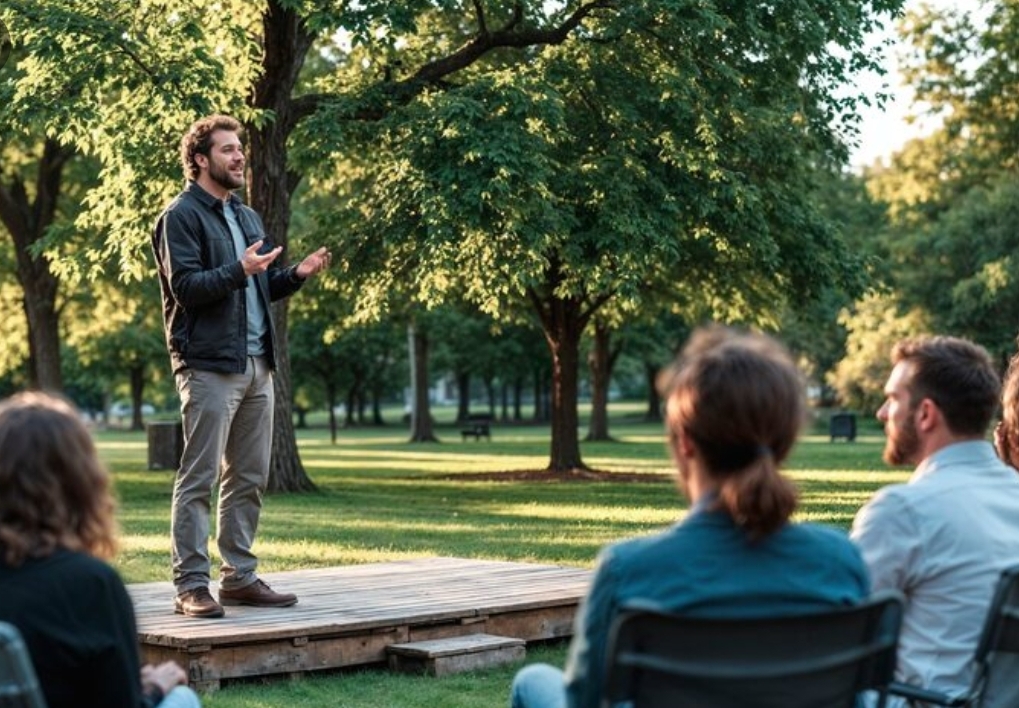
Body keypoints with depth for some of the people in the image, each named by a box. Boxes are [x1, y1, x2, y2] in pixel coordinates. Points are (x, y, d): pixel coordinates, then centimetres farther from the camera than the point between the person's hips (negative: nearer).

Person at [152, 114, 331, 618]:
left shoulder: (247, 217, 20)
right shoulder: (181, 216, -5)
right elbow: (185, 287, -15)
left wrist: (297, 274, 3)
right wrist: (238, 271, -27)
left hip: (256, 366, 8)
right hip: (209, 366, -8)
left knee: (249, 478, 10)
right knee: (199, 478, -6)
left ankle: (239, 577, 18)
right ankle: (191, 585, -3)